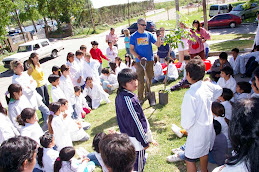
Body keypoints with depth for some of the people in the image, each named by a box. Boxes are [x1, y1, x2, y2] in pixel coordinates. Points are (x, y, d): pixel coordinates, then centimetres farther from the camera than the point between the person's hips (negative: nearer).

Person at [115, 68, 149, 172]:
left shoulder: (119, 96, -1)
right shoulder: (129, 100, -30)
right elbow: (135, 123, -25)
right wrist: (145, 141, -14)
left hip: (125, 135, 9)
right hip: (135, 140, -9)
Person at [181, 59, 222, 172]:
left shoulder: (190, 94, -30)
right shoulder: (207, 86, -7)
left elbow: (188, 120, -28)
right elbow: (219, 90, 18)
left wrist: (185, 127, -6)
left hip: (197, 132, -8)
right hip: (209, 127, 8)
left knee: (189, 159, 9)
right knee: (204, 152, 29)